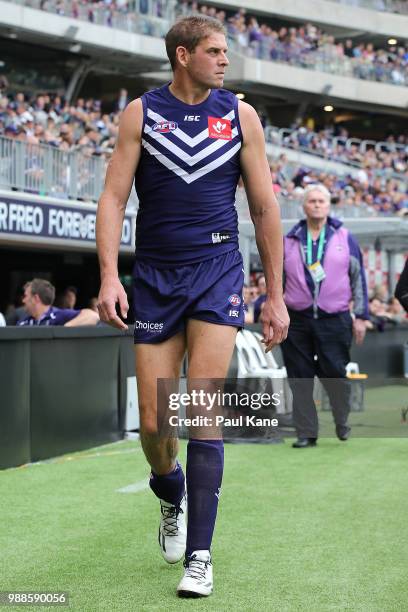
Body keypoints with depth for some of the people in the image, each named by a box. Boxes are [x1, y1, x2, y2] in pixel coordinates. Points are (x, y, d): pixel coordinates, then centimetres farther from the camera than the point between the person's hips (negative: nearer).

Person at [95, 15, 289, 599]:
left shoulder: (240, 115, 3)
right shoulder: (140, 113, 1)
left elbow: (265, 207, 6)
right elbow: (113, 198, -2)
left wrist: (276, 295, 4)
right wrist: (109, 276, -16)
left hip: (218, 270, -1)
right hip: (155, 276, 1)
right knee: (153, 424, 0)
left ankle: (199, 555, -5)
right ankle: (171, 499, 34)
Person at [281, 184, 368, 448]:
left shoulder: (344, 238, 7)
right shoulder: (290, 240, 10)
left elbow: (358, 278, 8)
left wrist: (360, 316, 3)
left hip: (334, 320, -2)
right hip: (297, 321, 2)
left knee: (335, 375, -3)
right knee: (300, 379, 1)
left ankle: (342, 422, 22)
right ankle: (306, 433, 9)